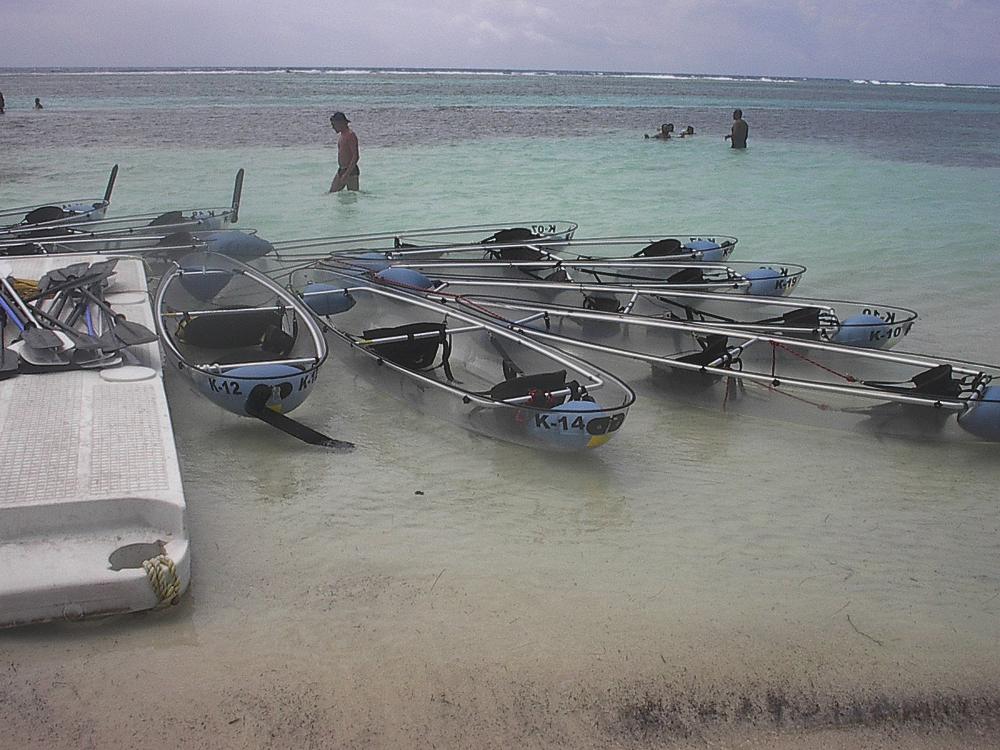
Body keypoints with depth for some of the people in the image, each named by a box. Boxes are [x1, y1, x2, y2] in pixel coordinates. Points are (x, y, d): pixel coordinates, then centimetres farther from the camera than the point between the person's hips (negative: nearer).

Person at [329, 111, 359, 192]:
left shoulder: (350, 135, -14)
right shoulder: (340, 136, 16)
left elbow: (356, 156, -21)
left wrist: (347, 173, -25)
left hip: (351, 171, -9)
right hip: (341, 170, 9)